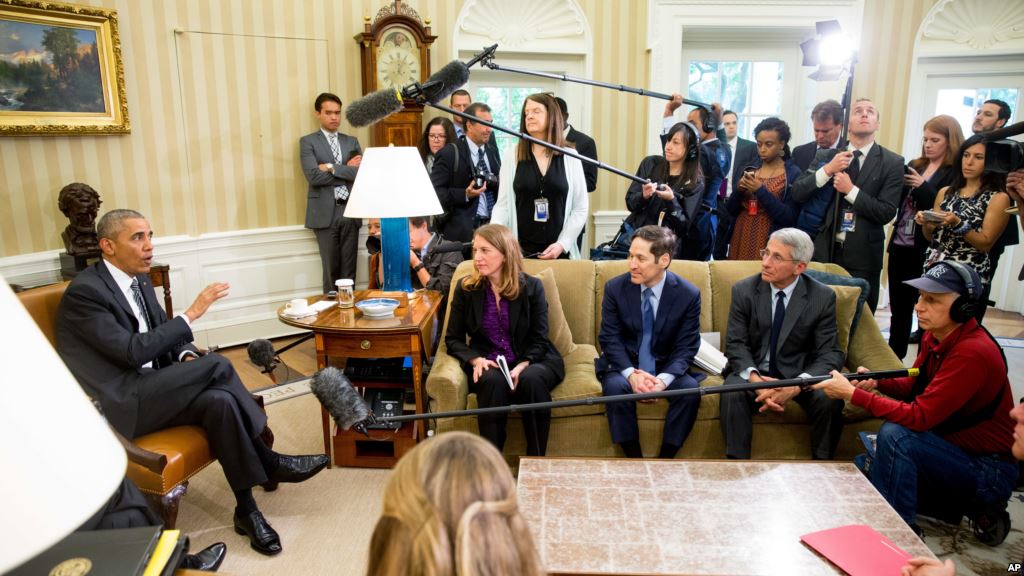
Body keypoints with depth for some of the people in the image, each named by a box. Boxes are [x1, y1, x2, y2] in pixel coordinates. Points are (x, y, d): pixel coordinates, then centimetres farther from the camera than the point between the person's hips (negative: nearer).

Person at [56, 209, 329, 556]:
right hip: (116, 405, -7)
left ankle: (246, 510, -15)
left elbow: (161, 332, 18)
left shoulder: (139, 279, 10)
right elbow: (134, 350, -22)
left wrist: (187, 357, -4)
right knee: (217, 366, -23)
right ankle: (270, 463, -10)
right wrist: (192, 313, -19)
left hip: (144, 389, 7)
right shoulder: (85, 292, -16)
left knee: (219, 400, -22)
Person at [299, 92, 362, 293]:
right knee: (331, 269, 1)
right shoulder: (308, 142, 3)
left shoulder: (352, 142, 14)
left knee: (349, 269, 6)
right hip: (325, 213, -3)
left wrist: (332, 168, -10)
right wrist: (347, 170, -6)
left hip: (350, 212, 3)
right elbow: (313, 176, -11)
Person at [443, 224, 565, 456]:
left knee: (531, 379, -35)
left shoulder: (532, 287, 1)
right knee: (494, 381, -35)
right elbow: (453, 339, 6)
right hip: (487, 364, 0)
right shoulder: (465, 288, 3)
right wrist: (475, 359, -14)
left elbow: (539, 340, -1)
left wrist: (522, 366, -21)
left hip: (530, 361, 0)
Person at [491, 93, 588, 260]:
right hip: (519, 249, 0)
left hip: (559, 251, 0)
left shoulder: (570, 157, 3)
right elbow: (503, 205, 1)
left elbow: (580, 208, 2)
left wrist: (562, 244, -8)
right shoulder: (512, 155, 4)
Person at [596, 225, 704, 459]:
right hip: (625, 364, 0)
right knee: (615, 386, -31)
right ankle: (634, 459, -16)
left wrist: (664, 379, -26)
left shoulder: (688, 294, -10)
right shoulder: (615, 288, -8)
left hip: (667, 367, 0)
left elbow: (686, 347, -8)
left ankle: (665, 460, -13)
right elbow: (610, 338, -7)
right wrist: (631, 373, -24)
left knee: (690, 389, -28)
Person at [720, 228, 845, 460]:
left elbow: (830, 353, -10)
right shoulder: (743, 290, -6)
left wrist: (796, 386, -28)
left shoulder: (823, 297, -7)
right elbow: (736, 343, -7)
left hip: (799, 373, 1)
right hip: (753, 370, 0)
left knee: (830, 401, -27)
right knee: (732, 393, -31)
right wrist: (754, 378, -27)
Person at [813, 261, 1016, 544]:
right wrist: (877, 381, -11)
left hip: (990, 472, -9)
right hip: (954, 451, 9)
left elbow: (919, 417, -30)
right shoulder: (935, 337, -2)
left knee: (895, 435, -28)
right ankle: (975, 508, 15)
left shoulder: (973, 353, -28)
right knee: (873, 471, 12)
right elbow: (914, 387, 10)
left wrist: (851, 393, -30)